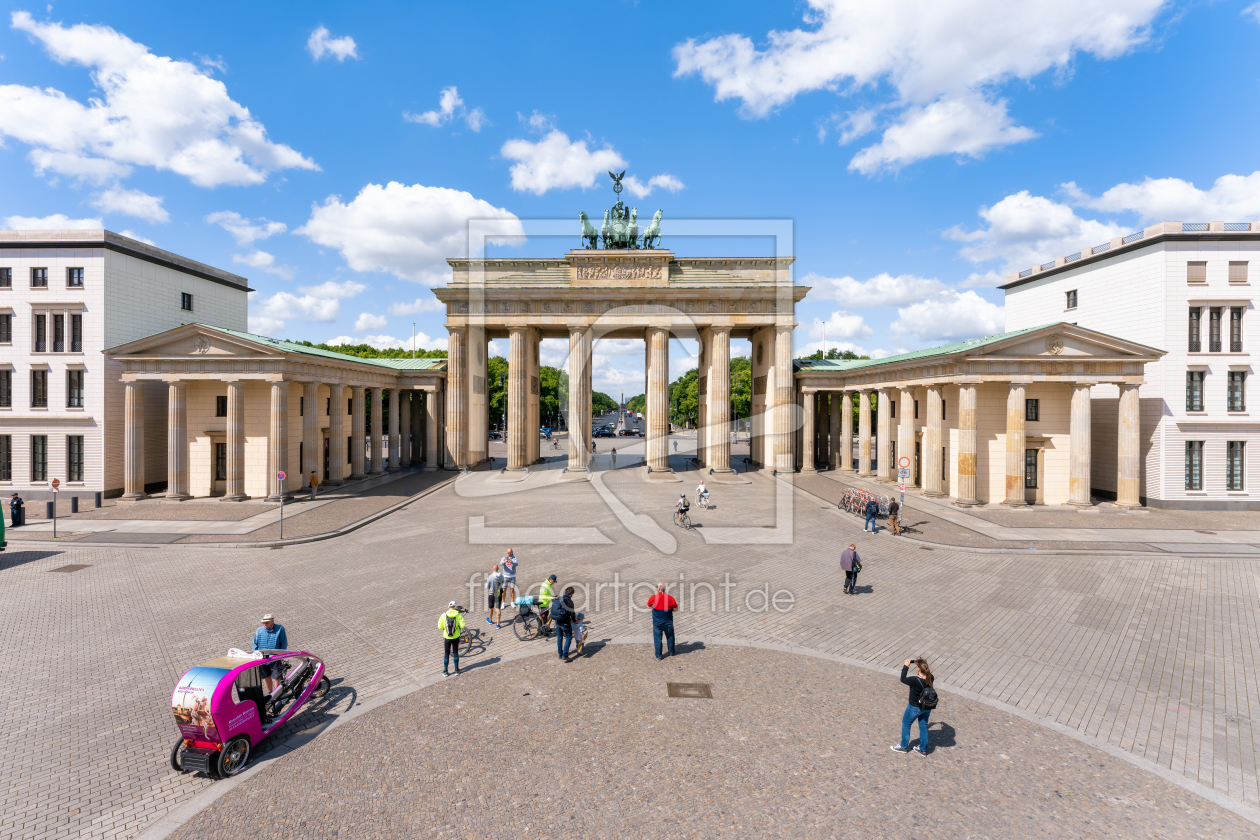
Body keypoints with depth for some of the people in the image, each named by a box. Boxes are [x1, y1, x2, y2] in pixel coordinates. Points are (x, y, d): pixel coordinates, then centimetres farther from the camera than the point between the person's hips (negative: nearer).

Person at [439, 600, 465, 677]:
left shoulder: (444, 615, -12)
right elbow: (462, 625, -16)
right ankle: (457, 670, 21)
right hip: (456, 637, 0)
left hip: (447, 638, 0)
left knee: (446, 654, 12)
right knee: (456, 653, 15)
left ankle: (445, 672, 19)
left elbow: (440, 627, -10)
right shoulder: (458, 615, -13)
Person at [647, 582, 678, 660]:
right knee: (670, 637, 21)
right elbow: (675, 609, -3)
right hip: (668, 623, 2)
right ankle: (671, 652, 34)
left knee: (657, 638, 11)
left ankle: (659, 655, 16)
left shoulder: (653, 598, -16)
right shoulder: (670, 598, -13)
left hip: (657, 623, -1)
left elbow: (648, 606, 3)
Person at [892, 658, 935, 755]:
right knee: (923, 726, 24)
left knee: (906, 724, 18)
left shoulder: (915, 680, -35)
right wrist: (913, 661, 1)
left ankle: (904, 746, 33)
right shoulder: (930, 678, -17)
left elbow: (903, 679, -19)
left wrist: (906, 666, -11)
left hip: (915, 707, -6)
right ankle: (923, 749, 39)